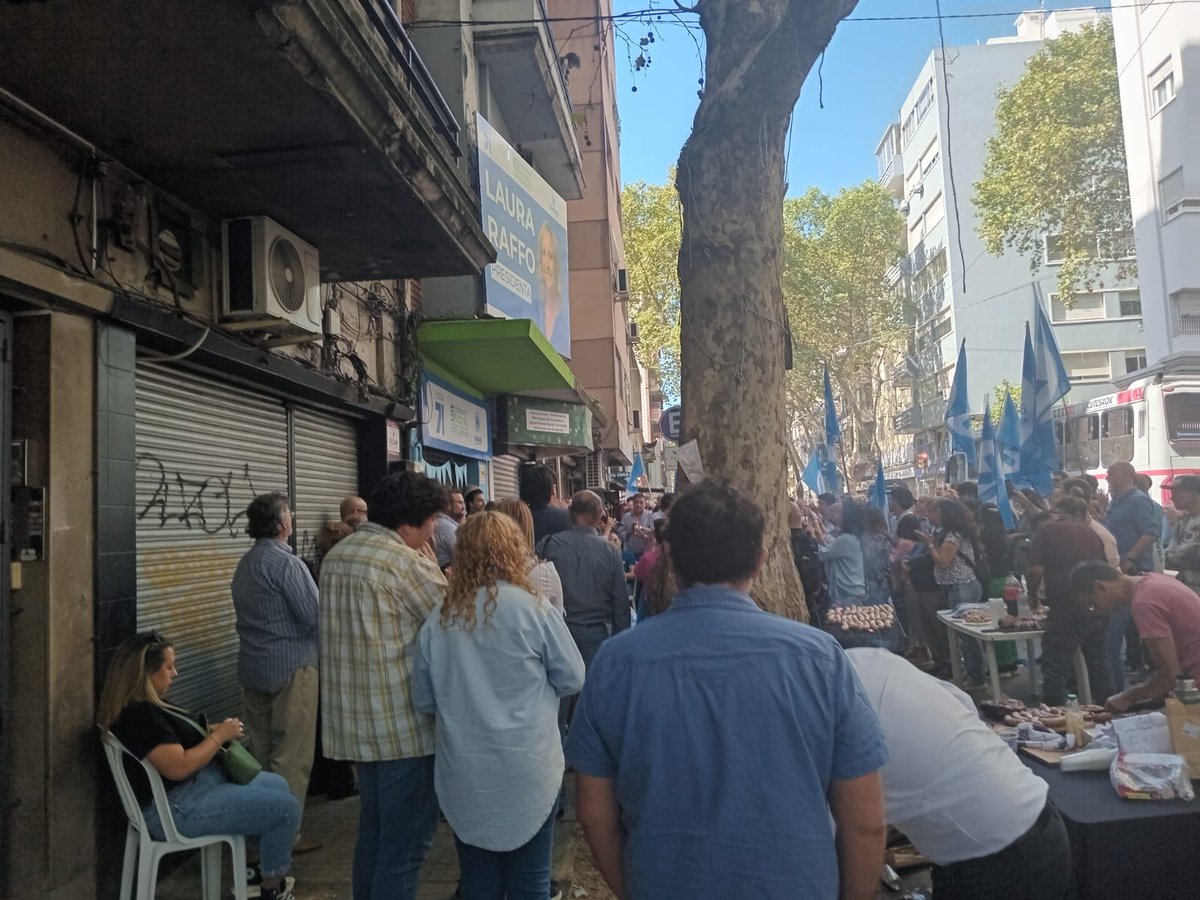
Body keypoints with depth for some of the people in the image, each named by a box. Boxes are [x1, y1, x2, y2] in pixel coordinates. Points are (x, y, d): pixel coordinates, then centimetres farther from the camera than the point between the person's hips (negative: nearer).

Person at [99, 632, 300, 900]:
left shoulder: (143, 706, 7)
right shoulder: (139, 715, -26)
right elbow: (178, 767, -30)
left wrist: (214, 729, 1)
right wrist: (219, 736, -18)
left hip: (200, 782, 11)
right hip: (179, 808, -11)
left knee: (278, 785, 19)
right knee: (286, 807, -11)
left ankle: (263, 869, 29)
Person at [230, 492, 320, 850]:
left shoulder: (244, 563, 11)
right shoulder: (286, 563, -17)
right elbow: (314, 616, -18)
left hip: (253, 668, 9)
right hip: (291, 667, -9)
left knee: (260, 750, 15)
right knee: (292, 755, -1)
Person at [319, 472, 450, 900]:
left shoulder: (336, 555, 10)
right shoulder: (407, 561, -17)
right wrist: (434, 568, 3)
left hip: (357, 721, 9)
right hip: (404, 722, -8)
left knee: (374, 832, 21)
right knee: (406, 840, 3)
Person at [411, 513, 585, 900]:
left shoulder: (439, 618, -5)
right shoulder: (534, 609, -13)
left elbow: (423, 699, 6)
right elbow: (572, 680, -3)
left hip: (464, 774, 3)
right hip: (528, 770, -2)